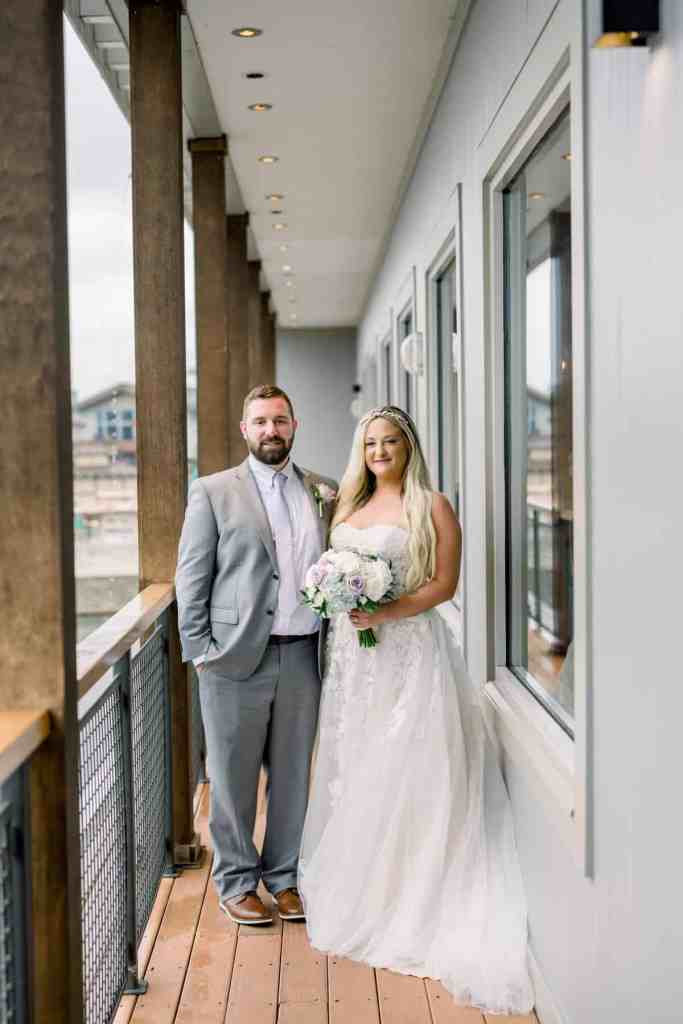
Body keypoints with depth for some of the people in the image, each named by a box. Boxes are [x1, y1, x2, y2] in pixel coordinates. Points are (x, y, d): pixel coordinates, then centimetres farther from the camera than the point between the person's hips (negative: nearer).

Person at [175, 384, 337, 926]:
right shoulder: (213, 491, 0)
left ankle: (284, 876, 27)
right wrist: (200, 650, -7)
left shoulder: (325, 493, 10)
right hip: (237, 658, -3)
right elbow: (191, 578, -2)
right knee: (234, 779, 7)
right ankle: (236, 882, 22)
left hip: (302, 657, 3)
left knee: (293, 777, 12)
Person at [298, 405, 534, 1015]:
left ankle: (403, 902, 8)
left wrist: (386, 612, -20)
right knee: (351, 767, 9)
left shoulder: (432, 507, -4)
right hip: (352, 652, 6)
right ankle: (352, 885, 21)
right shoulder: (349, 505, 15)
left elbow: (445, 583, -10)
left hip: (409, 651, -6)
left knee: (403, 771, -3)